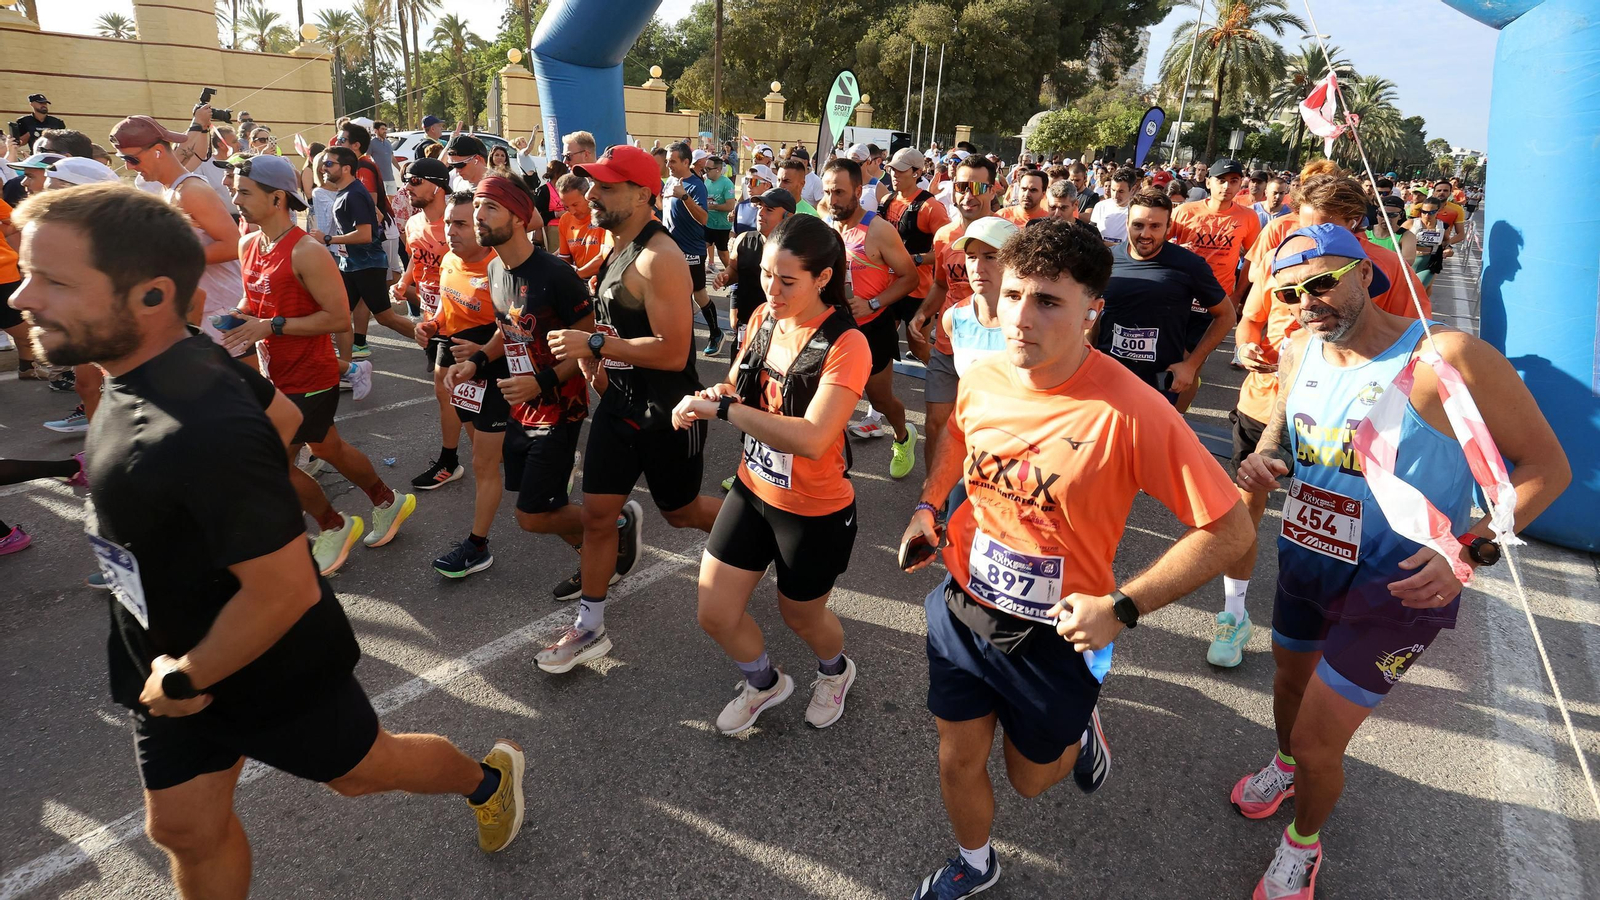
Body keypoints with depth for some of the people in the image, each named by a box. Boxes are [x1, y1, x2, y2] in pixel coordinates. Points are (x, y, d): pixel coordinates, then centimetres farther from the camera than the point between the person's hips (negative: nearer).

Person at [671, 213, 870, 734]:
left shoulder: (846, 345, -25)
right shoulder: (763, 318, -4)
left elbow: (811, 438, -36)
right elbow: (737, 385, 10)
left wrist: (720, 408, -34)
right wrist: (715, 394, -15)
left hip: (816, 510, -6)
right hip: (754, 489, 6)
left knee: (801, 616, 18)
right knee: (714, 613, 9)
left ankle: (836, 670, 55)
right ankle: (764, 684, 41)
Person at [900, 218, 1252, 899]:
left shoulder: (1129, 412, -28)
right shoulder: (980, 378, -11)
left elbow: (1228, 528, -22)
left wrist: (1123, 606, -26)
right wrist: (928, 506, -1)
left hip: (1056, 637, -3)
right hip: (962, 611, 4)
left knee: (1030, 777, 21)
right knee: (958, 761, 19)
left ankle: (1081, 732, 56)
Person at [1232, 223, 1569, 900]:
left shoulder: (1447, 358, -23)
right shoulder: (1298, 354, -5)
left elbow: (1546, 464, -15)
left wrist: (1472, 550, -26)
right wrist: (1263, 460, -10)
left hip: (1400, 584, -5)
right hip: (1306, 561, 6)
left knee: (1319, 741, 0)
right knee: (1291, 680, 28)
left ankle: (1304, 842, 32)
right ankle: (1286, 764, 61)